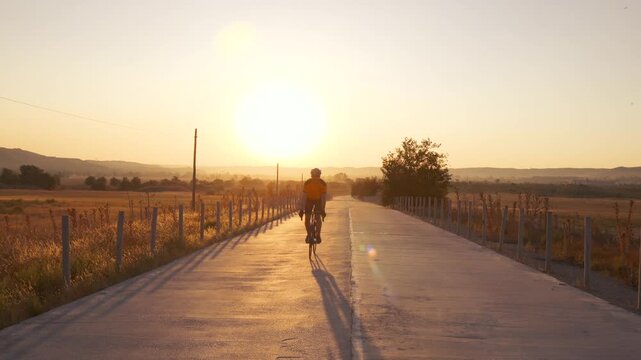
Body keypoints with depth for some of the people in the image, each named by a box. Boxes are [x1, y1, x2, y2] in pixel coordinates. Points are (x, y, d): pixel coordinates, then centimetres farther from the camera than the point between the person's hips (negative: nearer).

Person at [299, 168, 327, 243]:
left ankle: (318, 235, -7)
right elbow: (304, 197, -28)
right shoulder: (307, 183, -27)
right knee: (307, 218, -11)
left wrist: (323, 210, -33)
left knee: (318, 217, -19)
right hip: (309, 199, 1)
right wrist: (301, 209, -32)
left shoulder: (323, 184, -27)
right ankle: (309, 235, 7)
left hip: (319, 200, -1)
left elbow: (323, 197, -27)